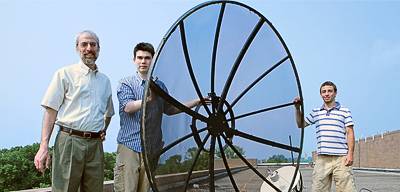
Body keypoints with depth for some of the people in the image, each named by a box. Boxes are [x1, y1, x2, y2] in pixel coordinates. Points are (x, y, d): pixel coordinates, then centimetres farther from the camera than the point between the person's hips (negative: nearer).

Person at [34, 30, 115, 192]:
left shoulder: (105, 80, 17)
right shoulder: (65, 73, 3)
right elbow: (51, 110, -2)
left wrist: (103, 131, 12)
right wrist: (43, 146, -10)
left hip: (95, 144, 5)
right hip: (69, 141, -4)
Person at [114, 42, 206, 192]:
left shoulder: (160, 86, 13)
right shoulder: (126, 83, 2)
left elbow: (169, 109, 22)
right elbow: (128, 107, -14)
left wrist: (195, 102, 18)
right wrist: (149, 98, -31)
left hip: (152, 147, 4)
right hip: (129, 145, -3)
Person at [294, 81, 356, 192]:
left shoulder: (345, 111, 8)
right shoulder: (315, 113, 17)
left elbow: (350, 133, 3)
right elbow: (301, 125, 24)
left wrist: (350, 153, -7)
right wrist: (298, 109, 11)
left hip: (341, 158, -3)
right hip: (322, 159, 3)